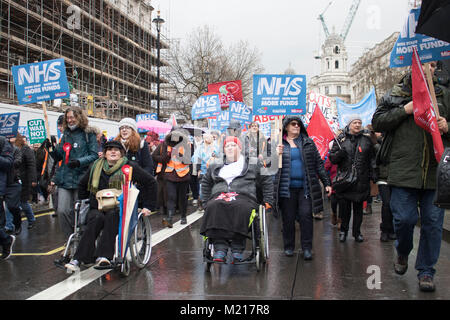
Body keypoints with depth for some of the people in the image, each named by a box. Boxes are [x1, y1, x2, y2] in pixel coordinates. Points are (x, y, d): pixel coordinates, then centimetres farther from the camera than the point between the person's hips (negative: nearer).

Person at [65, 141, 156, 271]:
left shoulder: (129, 166, 4)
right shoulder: (96, 166, 14)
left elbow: (150, 182, 5)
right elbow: (83, 184, 31)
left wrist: (148, 206, 2)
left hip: (120, 209, -2)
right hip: (97, 208, 2)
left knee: (112, 216, -36)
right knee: (96, 218, -33)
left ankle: (103, 257, -49)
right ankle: (77, 260, -43)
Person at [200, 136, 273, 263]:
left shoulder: (253, 164, 22)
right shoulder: (215, 165, 30)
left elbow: (266, 181, 23)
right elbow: (205, 183, 36)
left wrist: (268, 201, 14)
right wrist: (205, 202, 24)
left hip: (243, 196, -2)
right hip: (219, 196, 2)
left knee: (241, 209, -40)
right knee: (214, 207, -36)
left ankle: (237, 249, -40)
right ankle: (220, 248, -43)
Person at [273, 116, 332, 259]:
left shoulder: (308, 142, 11)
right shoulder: (278, 144, 7)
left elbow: (318, 163, 11)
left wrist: (326, 182, 6)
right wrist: (276, 154, -14)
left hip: (306, 187, 1)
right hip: (286, 187, 0)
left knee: (306, 216, -3)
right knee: (288, 218, 5)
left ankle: (307, 248, 7)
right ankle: (289, 247, 18)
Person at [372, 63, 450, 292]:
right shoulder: (395, 94, 8)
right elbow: (377, 122, 1)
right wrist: (405, 110, -8)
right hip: (403, 170, -2)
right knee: (404, 218, -4)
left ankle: (426, 271, 18)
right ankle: (402, 252, 29)